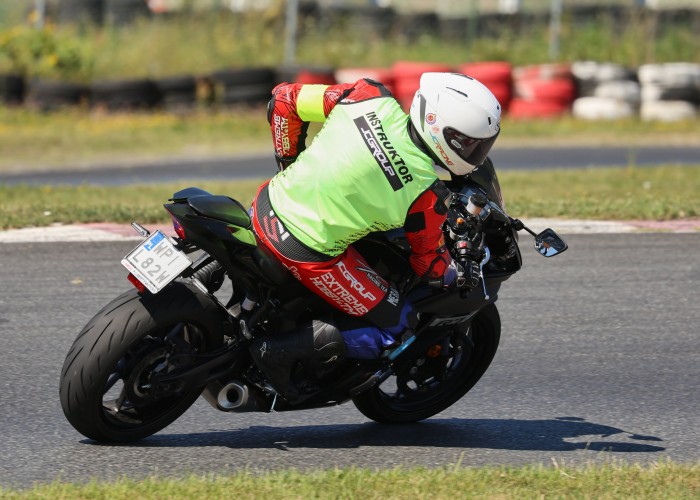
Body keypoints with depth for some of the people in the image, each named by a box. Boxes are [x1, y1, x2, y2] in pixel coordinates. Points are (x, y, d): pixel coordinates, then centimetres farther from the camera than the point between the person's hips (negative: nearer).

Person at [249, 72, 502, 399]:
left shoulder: (371, 98, -8)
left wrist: (289, 160, 16)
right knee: (398, 328, 8)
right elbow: (430, 267, 1)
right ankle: (282, 351, 0)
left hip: (268, 206, 6)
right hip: (311, 255, -6)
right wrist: (468, 277, 21)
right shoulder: (428, 194, -15)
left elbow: (285, 98, 1)